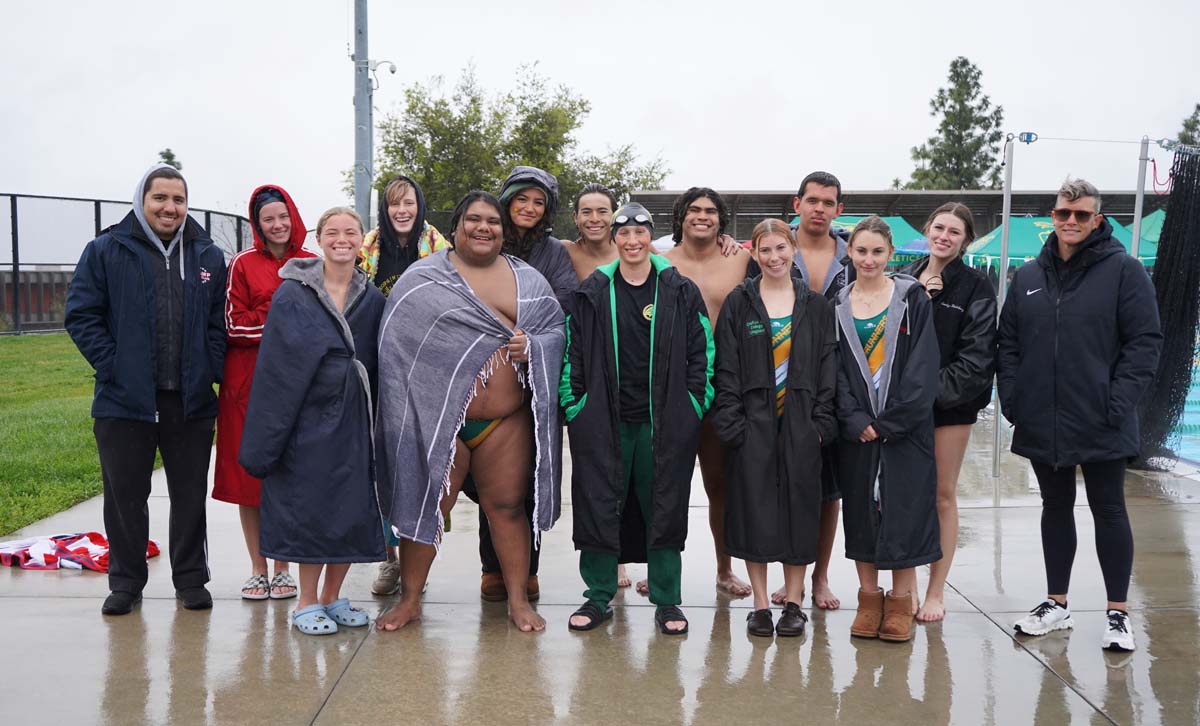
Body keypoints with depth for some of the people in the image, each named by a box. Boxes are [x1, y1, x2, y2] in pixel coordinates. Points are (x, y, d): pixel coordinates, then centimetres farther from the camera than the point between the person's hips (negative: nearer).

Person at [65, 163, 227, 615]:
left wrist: (211, 371, -4)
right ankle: (125, 582, 22)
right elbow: (81, 316, -2)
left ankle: (191, 579, 23)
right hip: (125, 399, -2)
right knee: (126, 496, 8)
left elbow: (219, 322, 9)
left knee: (190, 495, 10)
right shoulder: (106, 251, -1)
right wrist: (112, 368, -10)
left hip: (192, 400, 2)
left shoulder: (208, 256, 7)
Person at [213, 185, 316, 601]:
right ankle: (257, 568, 13)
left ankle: (282, 568, 13)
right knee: (248, 473, 2)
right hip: (248, 381, 0)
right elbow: (233, 324, -3)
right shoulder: (243, 265, 3)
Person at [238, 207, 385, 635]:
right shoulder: (293, 294, -2)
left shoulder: (373, 300, 9)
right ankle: (307, 602, 12)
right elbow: (275, 366, -5)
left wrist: (375, 422, 7)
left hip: (354, 418, 4)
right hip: (308, 416, -4)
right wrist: (268, 436, -10)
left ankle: (332, 597, 21)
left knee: (353, 509, 5)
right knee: (311, 506, -1)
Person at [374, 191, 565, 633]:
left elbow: (559, 328, 12)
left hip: (507, 420, 2)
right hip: (438, 419, -2)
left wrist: (534, 346, -9)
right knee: (426, 506, 5)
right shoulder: (421, 280, 1)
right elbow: (398, 345, -2)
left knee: (507, 506, 7)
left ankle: (518, 599, 19)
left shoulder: (528, 280, 10)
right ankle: (409, 599, 19)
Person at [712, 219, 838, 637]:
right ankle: (761, 604, 11)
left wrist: (822, 422, -3)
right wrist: (732, 422, -8)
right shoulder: (738, 304, 4)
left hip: (801, 425, 1)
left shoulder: (816, 306, 8)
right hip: (753, 423, -1)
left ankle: (793, 603, 15)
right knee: (755, 507, 1)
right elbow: (725, 368, 0)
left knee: (799, 506, 4)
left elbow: (828, 368, 6)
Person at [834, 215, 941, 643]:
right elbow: (834, 370, 2)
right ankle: (869, 600, 17)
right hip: (855, 428, 2)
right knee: (860, 510, 6)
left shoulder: (912, 298, 0)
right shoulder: (837, 305, 7)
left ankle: (901, 602, 9)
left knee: (904, 510, -2)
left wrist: (890, 422, -13)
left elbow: (922, 368, -6)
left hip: (905, 427, -2)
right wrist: (855, 420, -11)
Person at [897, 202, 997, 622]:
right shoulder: (906, 279, 9)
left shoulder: (975, 288, -2)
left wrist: (936, 390, -16)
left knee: (943, 496, 6)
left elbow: (977, 355, -8)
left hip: (950, 403, -3)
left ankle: (936, 591, 14)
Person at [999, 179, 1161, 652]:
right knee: (1056, 508, 15)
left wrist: (1119, 403, -16)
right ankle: (1056, 605, 27)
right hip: (1042, 425, 4)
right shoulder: (1028, 277, 8)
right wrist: (1011, 396, 0)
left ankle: (1118, 613, 16)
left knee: (1108, 511, 6)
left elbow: (1145, 342, -9)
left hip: (1100, 426, -4)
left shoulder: (1123, 270, -6)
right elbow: (1008, 342, 11)